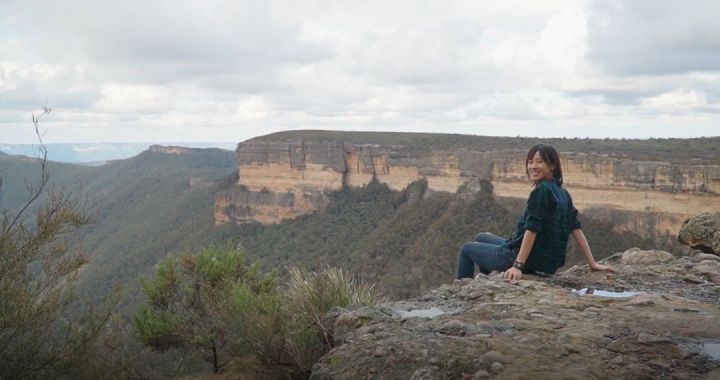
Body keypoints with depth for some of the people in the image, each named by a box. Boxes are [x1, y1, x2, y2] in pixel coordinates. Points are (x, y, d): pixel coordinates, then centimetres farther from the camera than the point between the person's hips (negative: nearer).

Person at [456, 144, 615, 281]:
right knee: (481, 238, 26)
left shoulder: (541, 190, -18)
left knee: (467, 249, 11)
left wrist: (518, 265, -26)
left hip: (531, 261, -8)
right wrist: (593, 264, 6)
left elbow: (532, 229, -24)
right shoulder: (563, 193, 6)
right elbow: (576, 228, 5)